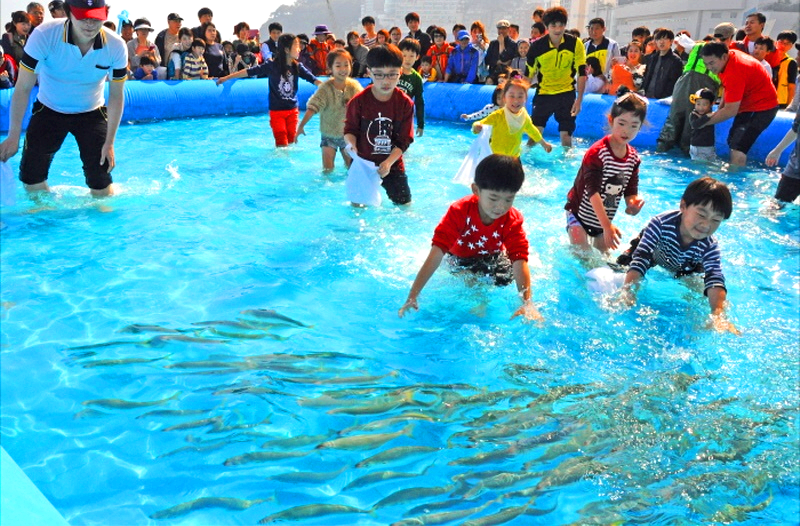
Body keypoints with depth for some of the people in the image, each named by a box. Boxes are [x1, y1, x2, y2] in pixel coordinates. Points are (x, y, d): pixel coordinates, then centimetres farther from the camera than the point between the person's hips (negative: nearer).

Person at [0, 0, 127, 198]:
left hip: (92, 113, 0)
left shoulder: (116, 47, -21)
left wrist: (109, 143, -13)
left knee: (100, 178, -6)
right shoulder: (44, 35, -25)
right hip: (49, 110, 0)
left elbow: (116, 96, -10)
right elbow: (23, 88, -19)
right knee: (31, 174, -4)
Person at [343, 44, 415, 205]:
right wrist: (351, 144, -27)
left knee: (405, 205, 8)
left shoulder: (405, 103, -9)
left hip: (393, 165, 1)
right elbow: (350, 130, -3)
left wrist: (389, 162, -22)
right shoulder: (358, 101, -11)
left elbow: (404, 140, -9)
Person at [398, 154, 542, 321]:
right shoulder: (459, 211, -34)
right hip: (461, 257, -1)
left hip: (492, 257, 1)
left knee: (506, 277, -17)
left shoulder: (513, 221, -27)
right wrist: (412, 296, -47)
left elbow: (519, 260, -34)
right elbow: (437, 252, -40)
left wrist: (527, 304, -49)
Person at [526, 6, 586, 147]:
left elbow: (582, 73, -6)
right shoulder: (537, 46, -9)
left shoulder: (575, 44, -9)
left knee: (566, 134, -1)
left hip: (567, 93, 0)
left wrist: (579, 99, -12)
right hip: (544, 93, 0)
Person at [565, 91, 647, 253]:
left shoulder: (633, 158, -4)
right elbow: (593, 191, -31)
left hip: (603, 218, 6)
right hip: (580, 214, -6)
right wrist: (607, 226, -38)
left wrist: (633, 203, -29)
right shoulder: (596, 153, -26)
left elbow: (630, 191, -2)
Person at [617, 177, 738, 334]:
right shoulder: (661, 223, -43)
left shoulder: (710, 246, -34)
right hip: (652, 254, -2)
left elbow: (715, 281, -45)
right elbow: (640, 259, -49)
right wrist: (627, 292, -63)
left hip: (684, 269, 3)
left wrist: (718, 315, -64)